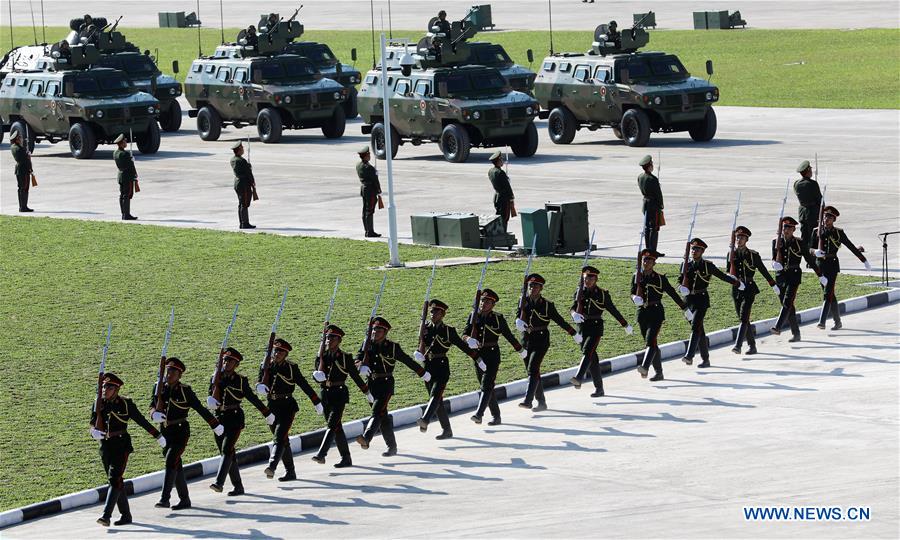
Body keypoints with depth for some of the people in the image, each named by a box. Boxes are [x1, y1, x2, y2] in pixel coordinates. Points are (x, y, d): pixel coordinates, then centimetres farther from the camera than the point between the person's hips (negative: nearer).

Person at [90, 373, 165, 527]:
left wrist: (158, 436, 10)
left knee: (115, 479, -15)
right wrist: (94, 432, -28)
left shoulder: (126, 403, -4)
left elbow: (142, 421, 4)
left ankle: (106, 515, -23)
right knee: (115, 480, 10)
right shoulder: (98, 404, 5)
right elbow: (93, 424, -3)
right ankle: (125, 515, 20)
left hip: (121, 446, -5)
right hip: (105, 446, 5)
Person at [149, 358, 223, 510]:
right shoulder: (159, 387, 3)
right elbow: (152, 406, -2)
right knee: (176, 466, 12)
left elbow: (200, 408, -2)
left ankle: (165, 498, -23)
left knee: (171, 462, -19)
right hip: (165, 432, 5)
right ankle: (184, 500, 22)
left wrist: (215, 425, 3)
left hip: (180, 431, -5)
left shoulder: (185, 391, -7)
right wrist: (155, 414, -27)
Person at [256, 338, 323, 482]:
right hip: (272, 407, 5)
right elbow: (260, 383, 0)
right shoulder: (266, 366, 6)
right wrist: (261, 387, -26)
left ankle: (272, 466, -35)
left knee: (279, 437, -20)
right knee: (283, 440, 12)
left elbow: (304, 385, 3)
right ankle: (290, 472, 21)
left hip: (287, 406, -5)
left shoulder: (291, 368, -3)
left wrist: (317, 403, 8)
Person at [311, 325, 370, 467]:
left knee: (332, 424, -17)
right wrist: (318, 375, -20)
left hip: (339, 394, -5)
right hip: (325, 395, 5)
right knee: (337, 427, 9)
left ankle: (321, 454, -28)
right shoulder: (322, 358, 9)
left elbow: (355, 375, 6)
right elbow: (317, 379, 4)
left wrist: (367, 392, 11)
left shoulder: (345, 357, 0)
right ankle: (346, 458, 17)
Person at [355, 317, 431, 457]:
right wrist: (362, 366, -29)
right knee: (383, 416, 11)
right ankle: (392, 446, 21)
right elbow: (358, 358, -5)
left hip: (386, 383, -5)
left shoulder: (392, 347, -2)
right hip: (372, 384, 5)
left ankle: (366, 438, -37)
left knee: (377, 411, -20)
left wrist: (422, 373, 17)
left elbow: (407, 360, 8)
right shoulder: (367, 345, 7)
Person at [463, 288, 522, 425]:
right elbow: (464, 334, -1)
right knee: (486, 387, 11)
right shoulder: (474, 317, 6)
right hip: (478, 355, 5)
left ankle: (478, 414, -27)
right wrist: (469, 340, -24)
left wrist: (520, 349, 14)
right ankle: (496, 417, 21)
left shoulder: (498, 318, -3)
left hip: (492, 355, -5)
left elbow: (509, 335, 7)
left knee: (487, 385, -16)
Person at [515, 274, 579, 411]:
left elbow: (560, 321, 5)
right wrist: (518, 322, -30)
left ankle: (528, 400, -25)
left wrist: (574, 334, 11)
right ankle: (541, 402, 20)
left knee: (532, 370, -18)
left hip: (541, 342, -4)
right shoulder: (524, 302, 5)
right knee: (533, 372, 10)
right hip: (527, 341, 4)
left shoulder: (547, 305, -3)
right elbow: (519, 316, -5)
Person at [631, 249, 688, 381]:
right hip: (642, 312, 4)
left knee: (650, 340, -20)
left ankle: (645, 368, -34)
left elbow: (673, 294, 4)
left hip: (656, 312, -4)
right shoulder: (636, 277, 7)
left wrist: (685, 309, 8)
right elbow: (632, 293, 6)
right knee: (652, 344, 10)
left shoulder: (660, 278, -2)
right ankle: (659, 372, 18)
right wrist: (635, 298, -19)